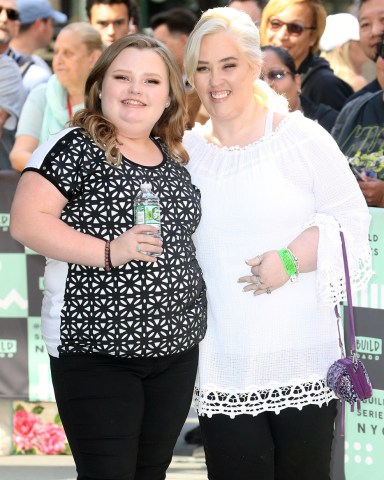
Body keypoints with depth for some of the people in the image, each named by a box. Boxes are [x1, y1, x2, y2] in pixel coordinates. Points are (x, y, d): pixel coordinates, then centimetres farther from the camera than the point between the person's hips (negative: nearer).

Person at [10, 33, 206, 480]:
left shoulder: (174, 157, 13)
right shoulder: (74, 149, -8)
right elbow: (25, 221, -16)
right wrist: (109, 252, -23)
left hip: (175, 349, 6)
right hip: (95, 351, -6)